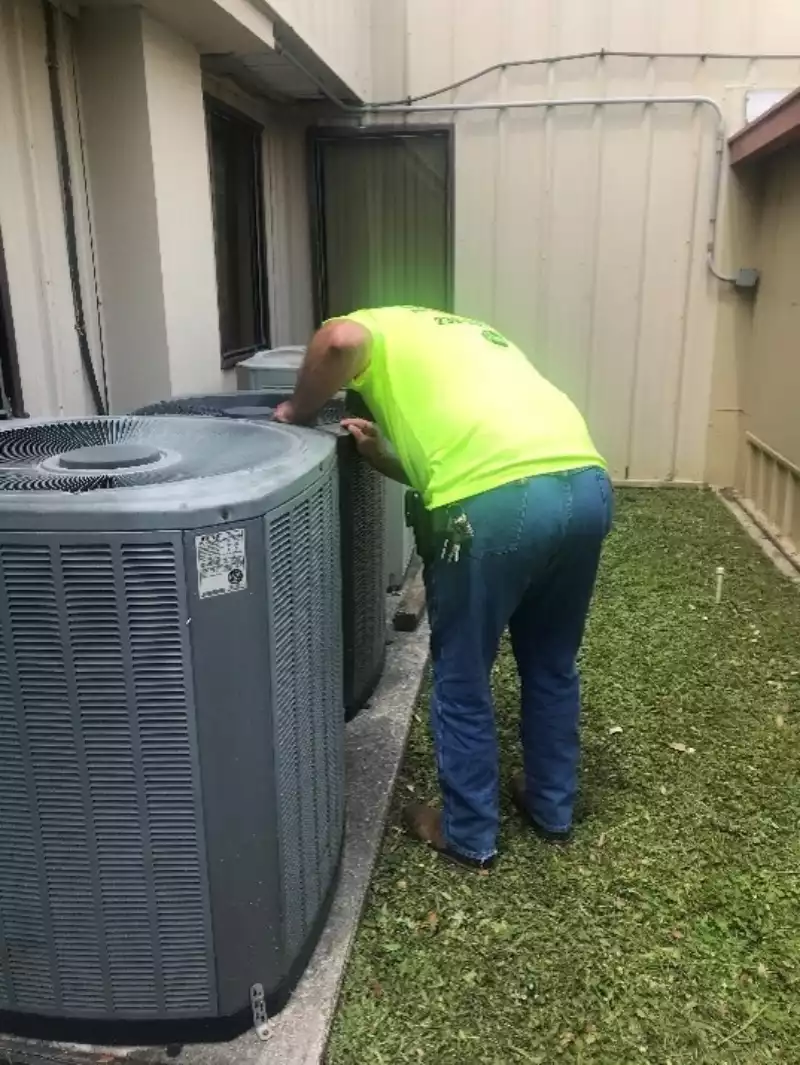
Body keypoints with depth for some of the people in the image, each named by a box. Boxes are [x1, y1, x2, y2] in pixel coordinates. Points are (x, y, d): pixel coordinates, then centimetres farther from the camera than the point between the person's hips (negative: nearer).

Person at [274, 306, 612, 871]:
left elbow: (339, 341, -8)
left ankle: (469, 835, 31)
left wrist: (298, 412, 7)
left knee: (462, 680, 14)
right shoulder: (469, 335, 36)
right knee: (552, 662, 26)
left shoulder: (377, 329, 17)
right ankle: (553, 807, 43)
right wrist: (383, 455, 23)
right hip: (587, 483, 8)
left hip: (496, 503, -7)